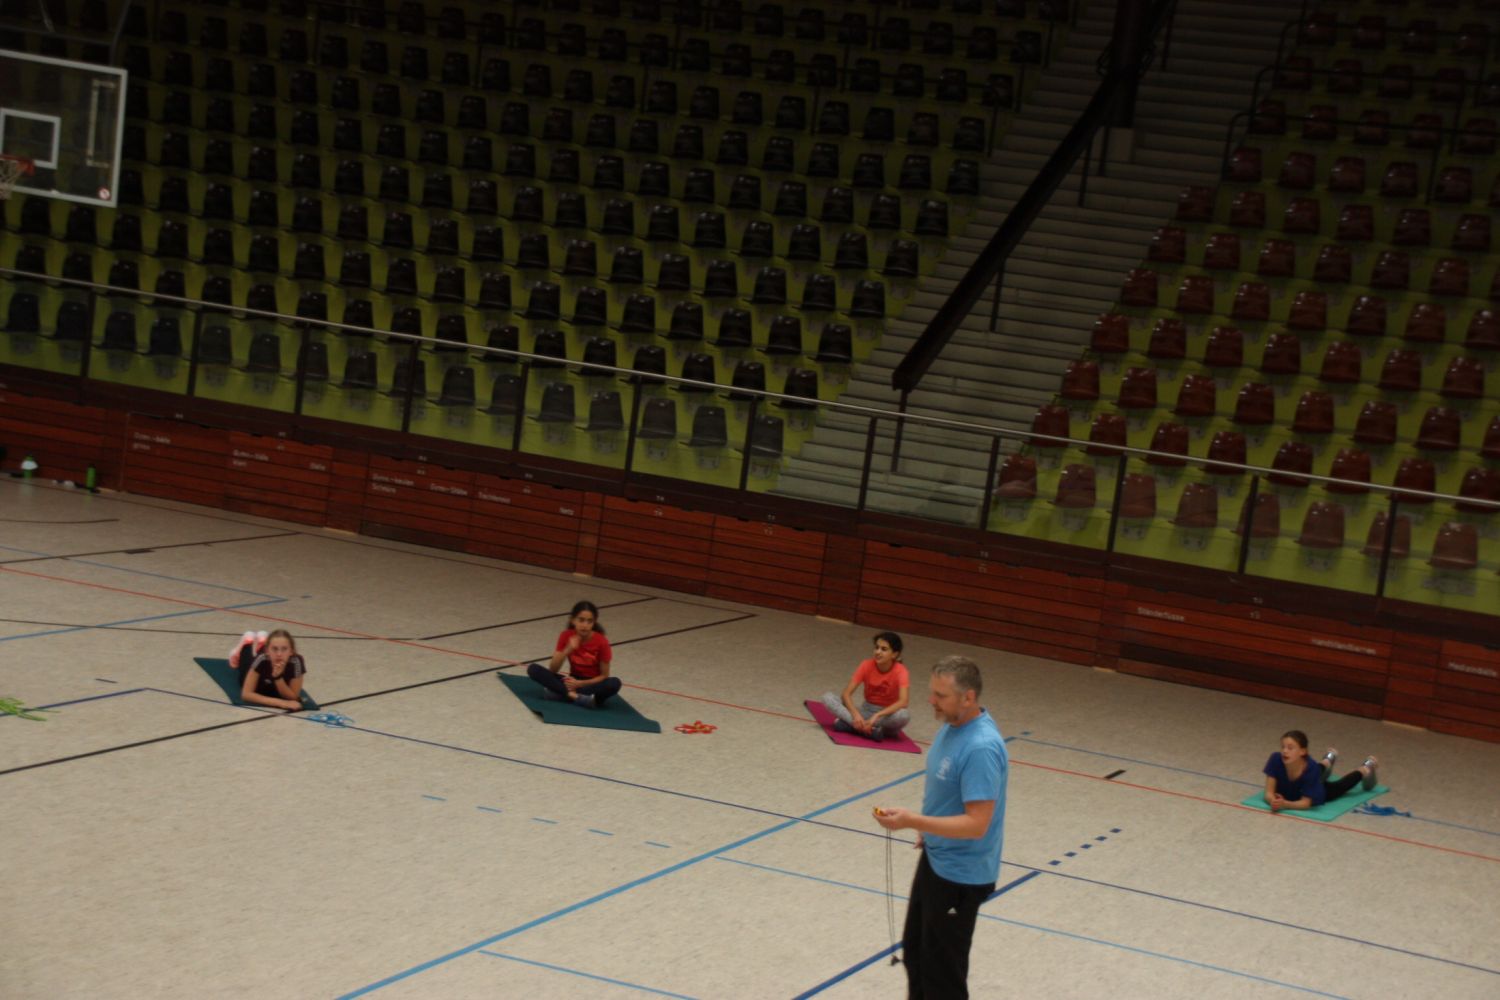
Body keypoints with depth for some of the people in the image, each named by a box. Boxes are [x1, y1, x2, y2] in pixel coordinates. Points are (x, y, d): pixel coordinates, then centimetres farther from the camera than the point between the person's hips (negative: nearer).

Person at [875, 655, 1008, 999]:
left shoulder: (981, 748, -30)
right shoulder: (951, 725, 0)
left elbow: (977, 823, -32)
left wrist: (912, 821, -36)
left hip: (960, 875, -10)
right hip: (936, 858, 10)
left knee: (942, 970, 4)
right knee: (915, 951, 25)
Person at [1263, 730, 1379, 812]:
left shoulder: (1311, 769, -44)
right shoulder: (1275, 760, -40)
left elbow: (1306, 802, -38)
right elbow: (1269, 793, -36)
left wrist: (1284, 804, -57)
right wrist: (1274, 801, -60)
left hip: (1318, 792, -3)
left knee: (1340, 786, 29)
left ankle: (1367, 767, 56)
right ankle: (1329, 759, 68)